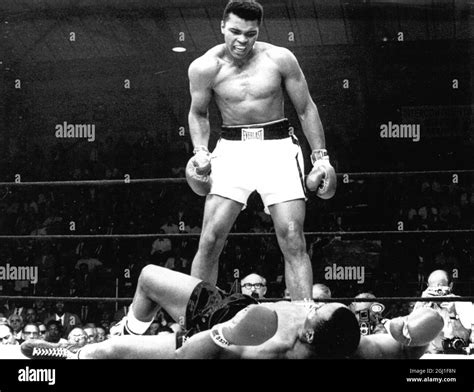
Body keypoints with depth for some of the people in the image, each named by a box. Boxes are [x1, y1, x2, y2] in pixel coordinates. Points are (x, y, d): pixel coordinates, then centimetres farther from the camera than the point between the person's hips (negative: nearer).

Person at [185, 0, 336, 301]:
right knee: (210, 240, -9)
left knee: (293, 240, -8)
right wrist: (201, 150, -2)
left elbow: (306, 109, 5)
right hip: (232, 148, 0)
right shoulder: (205, 67, -4)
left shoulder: (279, 59, -5)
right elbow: (198, 113, 14)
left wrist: (321, 156, 1)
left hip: (278, 147, 0)